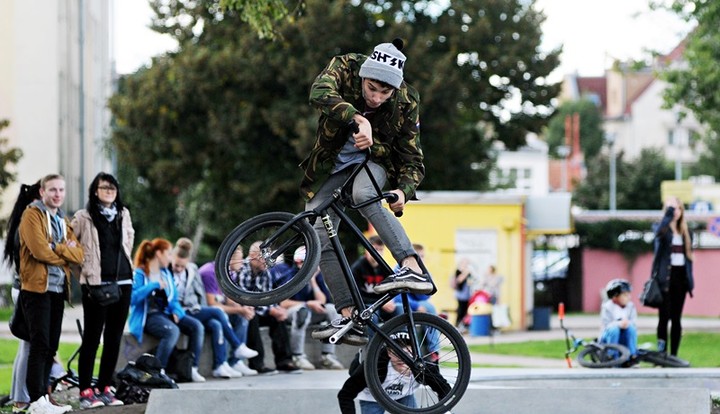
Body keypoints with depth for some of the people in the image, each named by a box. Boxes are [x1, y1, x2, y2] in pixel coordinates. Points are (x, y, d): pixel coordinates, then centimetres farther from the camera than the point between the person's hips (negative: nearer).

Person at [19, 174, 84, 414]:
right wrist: (66, 253, -2)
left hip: (58, 289, 8)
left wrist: (57, 248, -11)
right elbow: (39, 250, -17)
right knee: (40, 344, -12)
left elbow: (78, 255, 7)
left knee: (51, 347, 8)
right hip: (37, 287, -8)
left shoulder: (63, 221, 20)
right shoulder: (32, 215, -4)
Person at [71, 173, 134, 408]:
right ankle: (85, 391, -2)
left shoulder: (123, 214, 10)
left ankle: (105, 388, 15)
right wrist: (85, 268, 2)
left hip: (123, 283, 5)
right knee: (92, 339, -4)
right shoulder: (83, 217, -4)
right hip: (95, 285, -5)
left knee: (114, 339, 8)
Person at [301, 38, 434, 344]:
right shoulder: (345, 67, -23)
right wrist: (357, 118, -60)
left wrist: (404, 191, -39)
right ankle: (349, 317, -6)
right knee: (317, 238, -9)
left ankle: (414, 269, -45)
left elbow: (413, 160, -17)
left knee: (363, 195, -36)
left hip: (375, 162, -2)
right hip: (332, 166, 2)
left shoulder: (406, 103, -21)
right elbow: (320, 93, -45)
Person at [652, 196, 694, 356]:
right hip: (665, 277, -4)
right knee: (664, 316, -7)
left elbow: (688, 255, 17)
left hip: (680, 276, 4)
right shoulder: (661, 229, 0)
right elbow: (660, 230, -27)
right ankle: (661, 353, -4)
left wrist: (690, 279, 11)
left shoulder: (685, 232, 14)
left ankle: (674, 354, 7)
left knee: (676, 318, 5)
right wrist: (669, 209, -21)